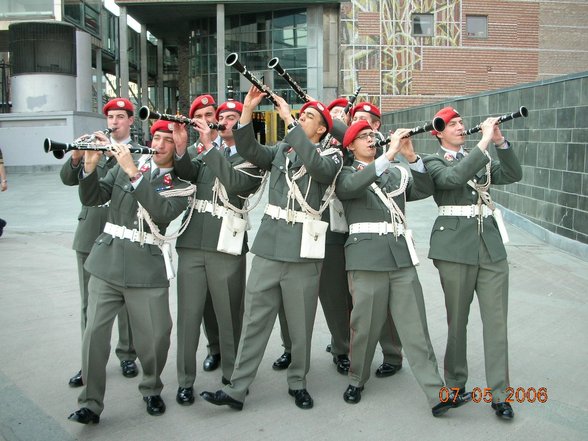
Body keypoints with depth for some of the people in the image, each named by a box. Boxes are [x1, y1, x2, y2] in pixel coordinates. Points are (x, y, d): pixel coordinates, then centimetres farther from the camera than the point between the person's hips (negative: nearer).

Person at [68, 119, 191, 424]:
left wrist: (134, 173, -20)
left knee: (155, 337, 1)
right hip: (107, 263, 2)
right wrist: (90, 166, -11)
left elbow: (163, 212, -18)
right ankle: (90, 403, 11)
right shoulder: (124, 165, 11)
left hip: (148, 270, -2)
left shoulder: (180, 182, 2)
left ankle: (151, 390, 28)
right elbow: (91, 198, 6)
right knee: (94, 333, -2)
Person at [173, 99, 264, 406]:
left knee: (229, 315, 6)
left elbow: (234, 183, -15)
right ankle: (185, 381, 13)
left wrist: (209, 145, -15)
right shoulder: (206, 152, 17)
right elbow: (188, 173, 0)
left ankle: (232, 375, 22)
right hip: (192, 243, 3)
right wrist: (180, 147, -17)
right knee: (189, 313, 3)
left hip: (225, 246, -3)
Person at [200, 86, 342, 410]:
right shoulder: (281, 149, 15)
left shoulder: (331, 156, 2)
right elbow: (249, 151, 1)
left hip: (302, 249, -3)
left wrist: (289, 121, -19)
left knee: (300, 323, 7)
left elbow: (314, 165, -20)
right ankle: (236, 389, 9)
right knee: (254, 319, 5)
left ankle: (298, 383, 25)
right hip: (269, 244, 3)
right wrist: (247, 112, -10)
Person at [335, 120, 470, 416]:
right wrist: (390, 154, -22)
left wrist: (411, 157, -9)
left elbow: (425, 190, 5)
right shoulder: (346, 175, 7)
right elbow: (352, 186, -17)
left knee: (415, 327, 0)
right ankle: (356, 381, 26)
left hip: (401, 255, 3)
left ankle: (437, 395, 0)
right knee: (365, 325, 4)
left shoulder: (396, 172, 19)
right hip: (367, 256, -3)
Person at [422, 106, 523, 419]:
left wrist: (500, 142, -6)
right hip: (456, 246, -4)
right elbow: (454, 177, -20)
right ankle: (455, 382, 22)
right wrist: (484, 142, -19)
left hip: (491, 244, 4)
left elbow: (513, 175, 5)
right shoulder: (434, 162, 2)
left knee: (496, 320, 1)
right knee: (457, 319, 5)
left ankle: (499, 394, 6)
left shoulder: (481, 158, 18)